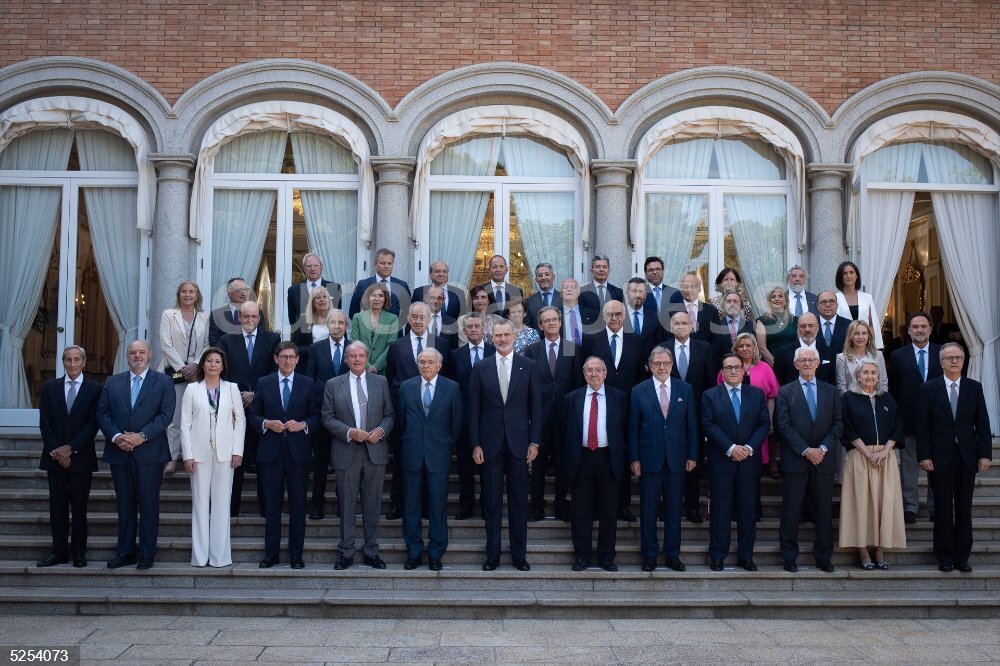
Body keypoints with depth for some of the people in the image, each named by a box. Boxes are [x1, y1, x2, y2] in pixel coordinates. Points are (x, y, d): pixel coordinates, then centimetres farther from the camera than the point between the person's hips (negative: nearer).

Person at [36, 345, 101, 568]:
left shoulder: (94, 389, 1)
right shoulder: (50, 388, 9)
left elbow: (94, 424, -5)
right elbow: (45, 423, 4)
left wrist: (70, 448, -11)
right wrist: (55, 451, -7)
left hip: (81, 457, -2)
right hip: (55, 456, 2)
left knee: (79, 506, 3)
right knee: (57, 506, 5)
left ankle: (79, 552, 11)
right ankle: (59, 551, 11)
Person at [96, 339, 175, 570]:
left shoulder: (163, 382, 4)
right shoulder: (113, 382, 13)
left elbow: (166, 414, -6)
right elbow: (102, 413, 6)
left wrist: (142, 436, -16)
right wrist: (115, 436, -11)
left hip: (149, 453, -3)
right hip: (119, 453, 3)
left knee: (149, 505, 2)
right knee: (124, 505, 9)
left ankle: (147, 554, 8)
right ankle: (124, 553, 17)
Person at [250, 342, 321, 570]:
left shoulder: (308, 384, 6)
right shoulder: (264, 383, 8)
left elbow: (317, 416, 5)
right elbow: (253, 415, 7)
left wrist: (303, 425, -13)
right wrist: (267, 423, -11)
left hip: (299, 451, 0)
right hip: (271, 451, 1)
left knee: (298, 503, 3)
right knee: (272, 504, 5)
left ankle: (296, 554, 12)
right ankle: (271, 553, 14)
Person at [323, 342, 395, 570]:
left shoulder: (381, 382, 7)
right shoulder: (333, 385, 4)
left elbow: (390, 415, 8)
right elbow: (328, 418, 0)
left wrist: (381, 430, -12)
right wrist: (350, 432, -14)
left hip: (375, 451, 1)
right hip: (346, 453, -1)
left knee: (372, 506, 7)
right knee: (347, 506, 6)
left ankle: (371, 551, 18)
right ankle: (346, 553, 17)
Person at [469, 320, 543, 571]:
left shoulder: (529, 367, 3)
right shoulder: (481, 368, 4)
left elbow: (536, 406, 3)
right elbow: (474, 409, 3)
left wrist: (534, 441, -2)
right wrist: (475, 444, -2)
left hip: (518, 442, 0)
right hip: (490, 443, 0)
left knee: (519, 501, 6)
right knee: (491, 502, 6)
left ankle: (519, 555, 16)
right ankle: (493, 555, 15)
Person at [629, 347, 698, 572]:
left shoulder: (685, 389, 5)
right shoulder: (639, 391, 1)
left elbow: (692, 425, 5)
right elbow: (633, 427, 0)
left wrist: (692, 455, 1)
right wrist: (634, 458, -4)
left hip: (676, 459, 1)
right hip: (649, 458, -1)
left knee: (674, 509, 8)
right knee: (648, 509, 5)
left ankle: (672, 554, 19)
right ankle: (650, 555, 16)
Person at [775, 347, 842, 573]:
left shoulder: (830, 391, 11)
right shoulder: (785, 392, 2)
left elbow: (837, 424, 6)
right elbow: (784, 426, -5)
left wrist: (824, 448, -9)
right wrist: (806, 451, -13)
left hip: (824, 460, 3)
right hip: (795, 461, -2)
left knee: (824, 511, 6)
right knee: (791, 511, 1)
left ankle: (823, 557, 16)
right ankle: (789, 557, 10)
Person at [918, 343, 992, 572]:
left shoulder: (974, 388, 6)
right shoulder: (929, 388, 0)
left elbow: (982, 423, 5)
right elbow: (922, 426, -2)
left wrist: (985, 454, -3)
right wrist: (924, 456, -9)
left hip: (967, 457, 2)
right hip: (940, 458, -2)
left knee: (964, 509, 7)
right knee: (943, 510, 4)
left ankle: (962, 557, 16)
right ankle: (945, 557, 13)